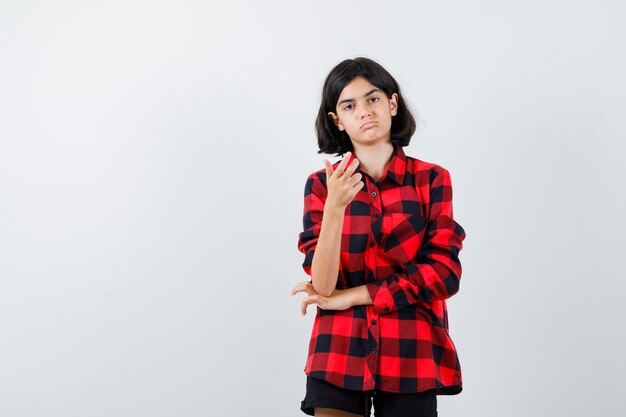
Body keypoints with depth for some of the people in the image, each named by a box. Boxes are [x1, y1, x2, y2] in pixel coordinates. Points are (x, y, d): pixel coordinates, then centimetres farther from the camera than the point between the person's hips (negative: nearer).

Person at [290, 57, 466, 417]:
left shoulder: (431, 179, -1)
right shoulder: (322, 184, 1)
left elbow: (444, 273, -8)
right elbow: (323, 285, -8)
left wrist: (349, 297, -9)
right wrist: (335, 206, -23)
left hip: (412, 359, 0)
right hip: (339, 356, 0)